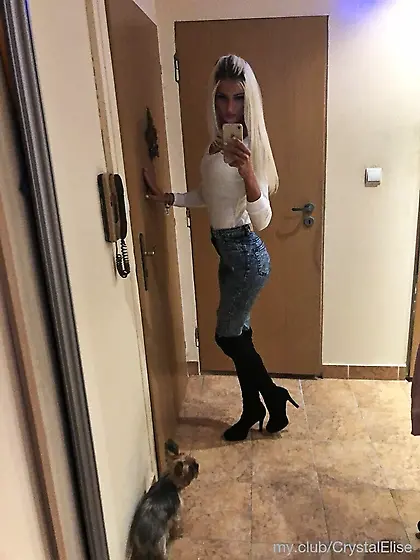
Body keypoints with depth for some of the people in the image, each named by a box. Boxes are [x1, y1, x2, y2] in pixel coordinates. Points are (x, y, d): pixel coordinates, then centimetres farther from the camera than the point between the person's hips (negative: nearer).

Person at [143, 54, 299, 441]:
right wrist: (166, 197, 6)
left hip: (247, 254, -9)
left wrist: (247, 171, -42)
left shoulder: (248, 144, -20)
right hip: (228, 251, 9)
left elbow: (262, 221, -27)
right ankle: (253, 410, 36)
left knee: (228, 336, 6)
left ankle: (275, 398, 29)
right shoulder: (218, 139, 5)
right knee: (238, 334, 17)